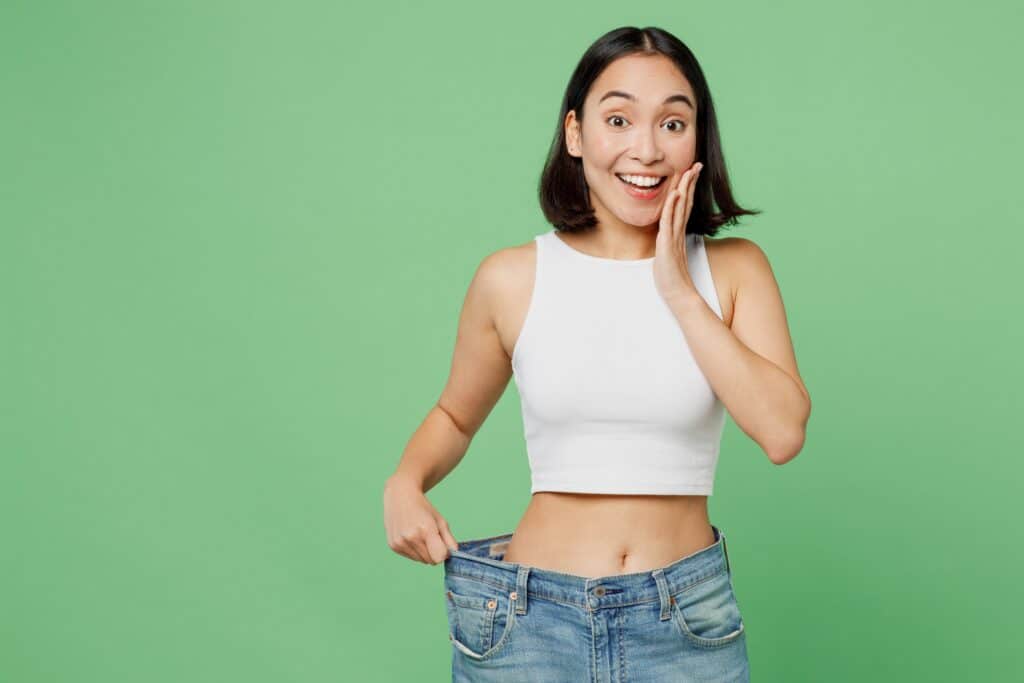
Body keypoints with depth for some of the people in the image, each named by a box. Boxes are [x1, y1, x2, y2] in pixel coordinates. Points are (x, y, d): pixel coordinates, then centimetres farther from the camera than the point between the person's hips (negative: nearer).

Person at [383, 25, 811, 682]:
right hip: (529, 619, 0)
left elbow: (783, 432, -13)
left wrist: (678, 290, -13)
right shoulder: (512, 278, -3)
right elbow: (455, 416, 12)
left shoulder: (734, 268, -2)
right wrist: (405, 486, -7)